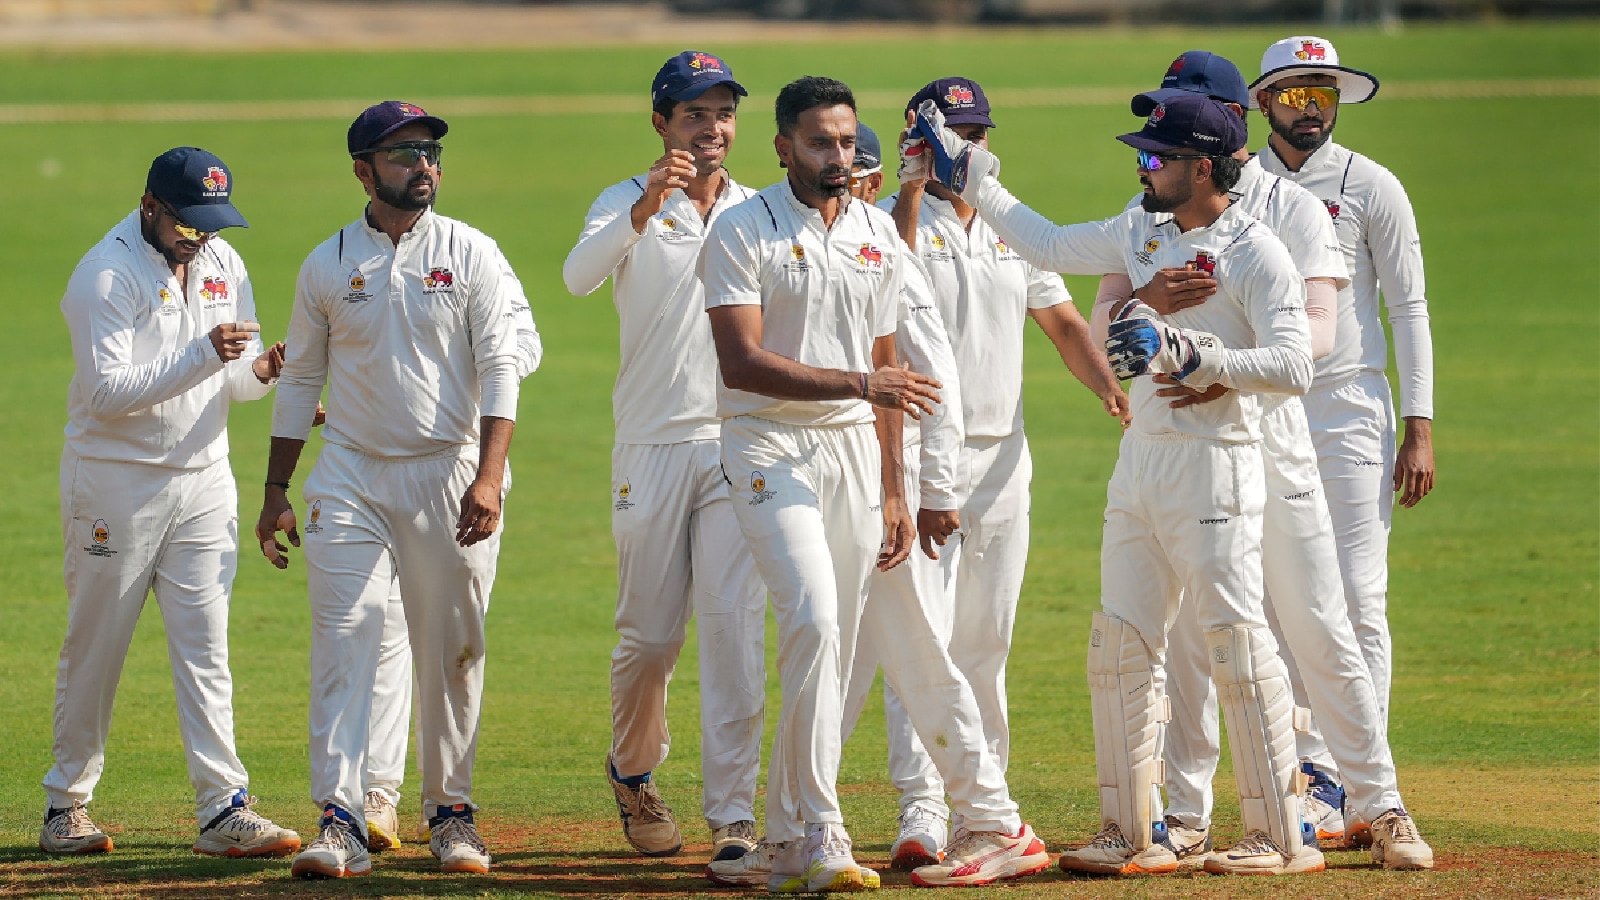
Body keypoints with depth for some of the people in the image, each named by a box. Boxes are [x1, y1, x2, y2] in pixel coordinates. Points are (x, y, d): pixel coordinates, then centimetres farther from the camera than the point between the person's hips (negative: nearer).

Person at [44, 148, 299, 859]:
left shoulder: (224, 265, 7)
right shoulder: (106, 275, -14)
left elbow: (232, 380, 12)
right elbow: (108, 391, -23)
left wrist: (259, 371, -12)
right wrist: (202, 356, -31)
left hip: (203, 479, 5)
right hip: (115, 485, -5)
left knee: (204, 649, -1)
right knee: (94, 649, 3)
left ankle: (225, 808, -5)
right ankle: (66, 807, 13)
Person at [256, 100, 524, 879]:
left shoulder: (471, 255, 1)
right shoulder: (327, 265, 6)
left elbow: (499, 370, -6)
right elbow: (300, 379, 13)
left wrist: (489, 476, -19)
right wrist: (275, 492, 9)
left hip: (449, 476, -1)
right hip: (351, 477, 1)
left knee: (451, 653, 4)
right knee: (343, 644, -10)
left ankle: (449, 808, 18)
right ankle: (341, 821, -15)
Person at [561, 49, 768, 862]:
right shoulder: (628, 204, 1)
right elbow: (580, 275, -21)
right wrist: (648, 207, -35)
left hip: (740, 448, 1)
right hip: (653, 449, -1)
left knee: (734, 628, -8)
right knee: (649, 635, 5)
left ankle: (734, 814, -8)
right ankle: (632, 773, 31)